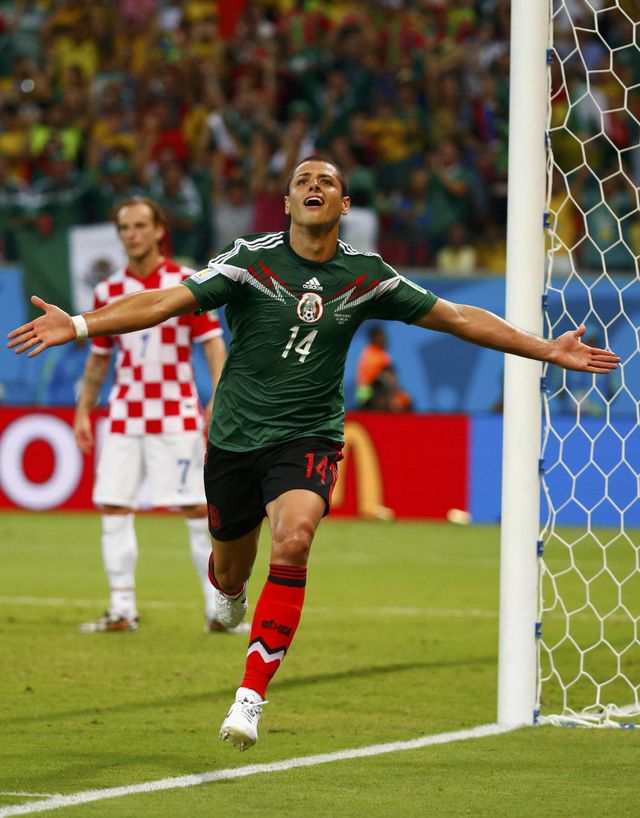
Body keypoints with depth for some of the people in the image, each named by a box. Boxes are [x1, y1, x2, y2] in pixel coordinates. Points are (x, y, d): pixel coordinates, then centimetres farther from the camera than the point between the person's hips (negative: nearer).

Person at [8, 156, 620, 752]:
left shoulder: (365, 276, 0)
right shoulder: (251, 260, -8)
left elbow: (456, 318, 8)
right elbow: (167, 301, -16)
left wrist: (546, 350, 7)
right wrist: (79, 325, -29)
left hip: (308, 439, 0)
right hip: (235, 436, 0)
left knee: (293, 539, -28)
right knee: (230, 571, 12)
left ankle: (250, 698, -23)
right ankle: (229, 595, 55)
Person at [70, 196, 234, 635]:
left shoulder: (187, 283, -3)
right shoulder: (108, 291, 8)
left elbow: (213, 344, -5)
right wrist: (83, 410, 12)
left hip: (177, 415, -4)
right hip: (124, 415, 4)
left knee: (199, 510, -5)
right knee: (114, 508, -2)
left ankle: (221, 610, 1)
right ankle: (122, 611, 6)